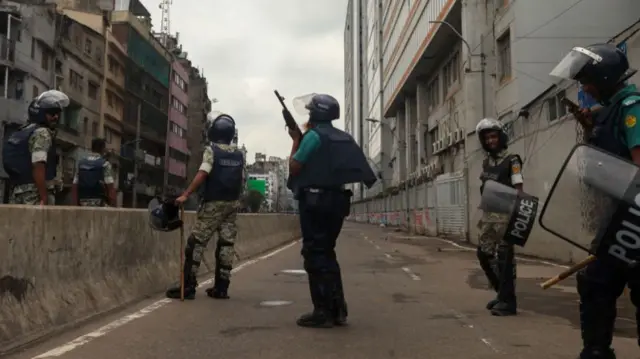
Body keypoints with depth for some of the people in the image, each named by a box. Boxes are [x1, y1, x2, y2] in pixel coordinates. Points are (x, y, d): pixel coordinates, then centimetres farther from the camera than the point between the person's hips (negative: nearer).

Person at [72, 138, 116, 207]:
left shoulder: (80, 163, 11)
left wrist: (76, 205, 12)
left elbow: (74, 187, 9)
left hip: (83, 203, 5)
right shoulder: (105, 164, -5)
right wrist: (113, 206, -8)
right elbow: (110, 188, -11)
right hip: (98, 203, -5)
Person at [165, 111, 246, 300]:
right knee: (226, 244, 7)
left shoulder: (211, 150, -8)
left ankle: (188, 286, 0)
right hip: (232, 204, 6)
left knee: (196, 243, 0)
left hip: (213, 203, -6)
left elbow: (202, 174, -19)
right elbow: (243, 180, 9)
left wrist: (185, 195, -21)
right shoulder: (239, 154, 10)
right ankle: (221, 288, 10)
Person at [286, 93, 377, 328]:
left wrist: (296, 139, 7)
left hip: (314, 201, -8)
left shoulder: (314, 135, -9)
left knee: (315, 255, -2)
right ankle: (337, 310, 16)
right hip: (337, 200, 8)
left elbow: (294, 167, -6)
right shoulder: (345, 139, 14)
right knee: (327, 253, 16)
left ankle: (322, 312, -1)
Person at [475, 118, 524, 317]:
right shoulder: (486, 162, 15)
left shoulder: (511, 160, -4)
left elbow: (519, 189, -10)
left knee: (504, 257, -5)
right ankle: (502, 292, 25)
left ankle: (508, 301, 2)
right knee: (484, 253, 9)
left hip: (505, 214, -7)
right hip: (489, 214, 7)